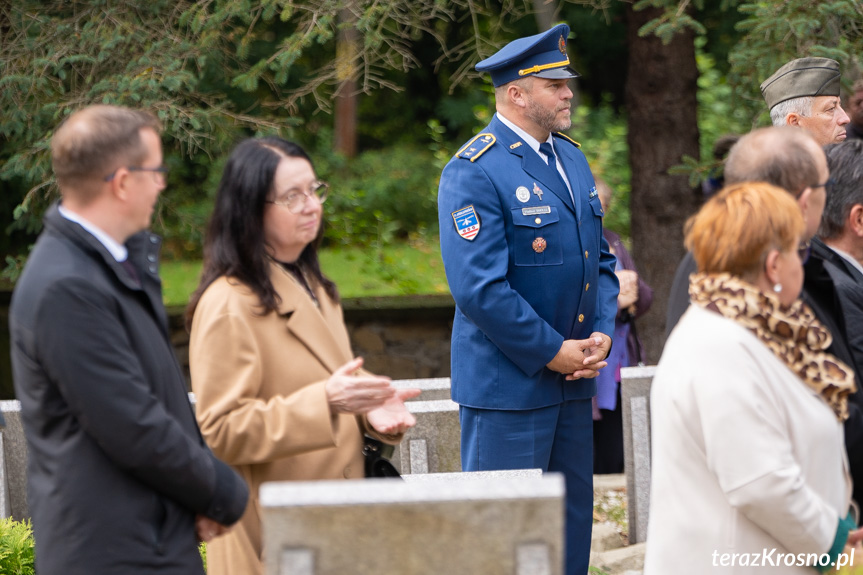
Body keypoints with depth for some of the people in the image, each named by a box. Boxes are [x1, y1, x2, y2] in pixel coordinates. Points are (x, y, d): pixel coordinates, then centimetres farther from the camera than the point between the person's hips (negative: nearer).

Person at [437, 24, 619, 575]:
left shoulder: (571, 158, 12)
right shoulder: (474, 173, -15)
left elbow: (600, 260, 17)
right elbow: (479, 287, -21)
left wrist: (601, 334, 0)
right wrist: (552, 351, -17)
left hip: (572, 382, 8)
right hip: (508, 386, -8)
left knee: (572, 528, 14)